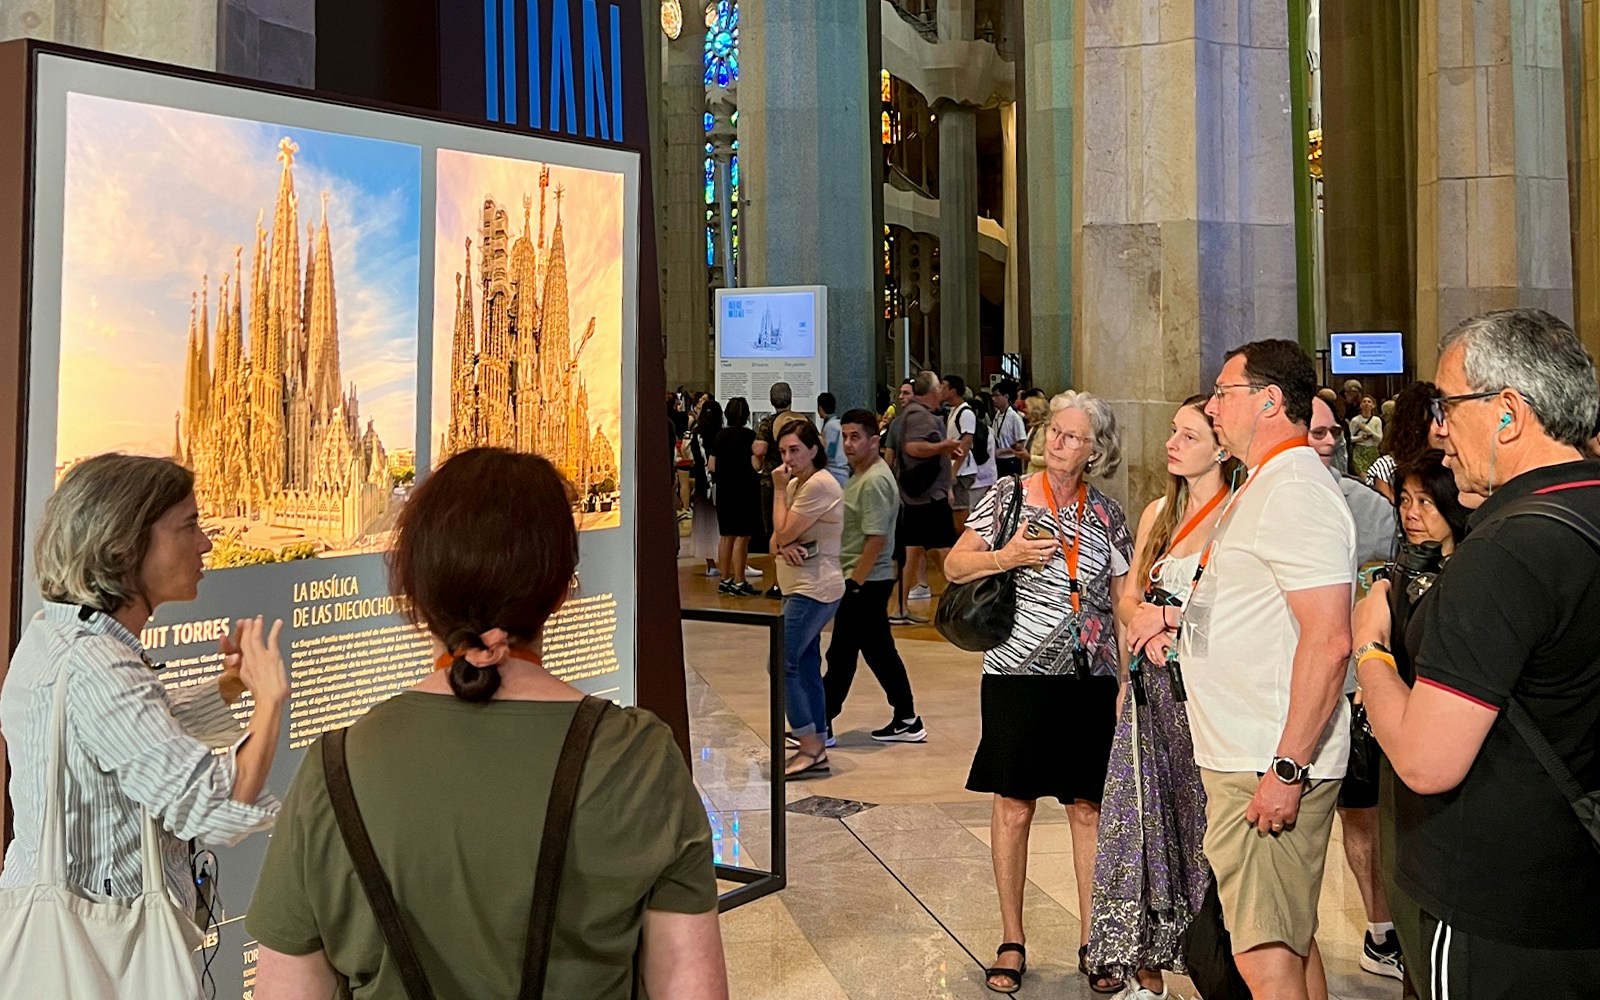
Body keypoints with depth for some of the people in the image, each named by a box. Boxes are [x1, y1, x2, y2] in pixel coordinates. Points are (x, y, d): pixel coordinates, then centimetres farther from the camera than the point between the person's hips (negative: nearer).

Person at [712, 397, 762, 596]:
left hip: (724, 489, 6)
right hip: (744, 490, -6)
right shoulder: (749, 436, -11)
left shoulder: (720, 435, 5)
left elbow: (711, 466, 7)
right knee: (742, 537, -3)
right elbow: (755, 465, -15)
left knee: (726, 536, 12)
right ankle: (738, 583, -3)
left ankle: (725, 580, 17)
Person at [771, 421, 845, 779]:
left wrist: (779, 489, -9)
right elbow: (778, 539, 12)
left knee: (783, 664, -10)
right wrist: (781, 548, -11)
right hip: (802, 589, 10)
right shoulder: (796, 484, 15)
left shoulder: (819, 486, -16)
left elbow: (784, 533, -18)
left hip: (813, 591, -10)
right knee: (806, 669, 11)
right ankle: (817, 751, 16)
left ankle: (810, 747, -4)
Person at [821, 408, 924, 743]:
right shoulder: (859, 474, 13)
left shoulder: (874, 481, -18)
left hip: (865, 583, -10)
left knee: (841, 654, -2)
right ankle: (906, 721, 20)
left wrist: (854, 583, -19)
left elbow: (876, 539, -22)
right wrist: (852, 580, 16)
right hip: (865, 580, 10)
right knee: (880, 652, 14)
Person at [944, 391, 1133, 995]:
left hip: (1091, 679, 2)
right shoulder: (1009, 496, 0)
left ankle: (1092, 943, 19)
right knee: (1013, 807, 4)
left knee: (1088, 808, 6)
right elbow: (955, 565, 2)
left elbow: (1125, 599, 9)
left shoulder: (1107, 514, 6)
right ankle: (1012, 943, 18)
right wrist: (1005, 557, -15)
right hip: (1018, 673, -2)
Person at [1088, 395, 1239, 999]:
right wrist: (1144, 628, -3)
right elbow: (1129, 598, 17)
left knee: (1205, 826, -1)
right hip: (1153, 688, 7)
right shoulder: (1158, 512, 13)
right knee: (1144, 823, 8)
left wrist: (1170, 616, -11)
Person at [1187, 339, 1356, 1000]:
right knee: (1288, 940, 18)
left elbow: (1328, 641, -24)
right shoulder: (1262, 486, 17)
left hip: (1271, 770, -10)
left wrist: (1288, 769, -25)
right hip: (1243, 759, 10)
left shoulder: (1296, 491, -16)